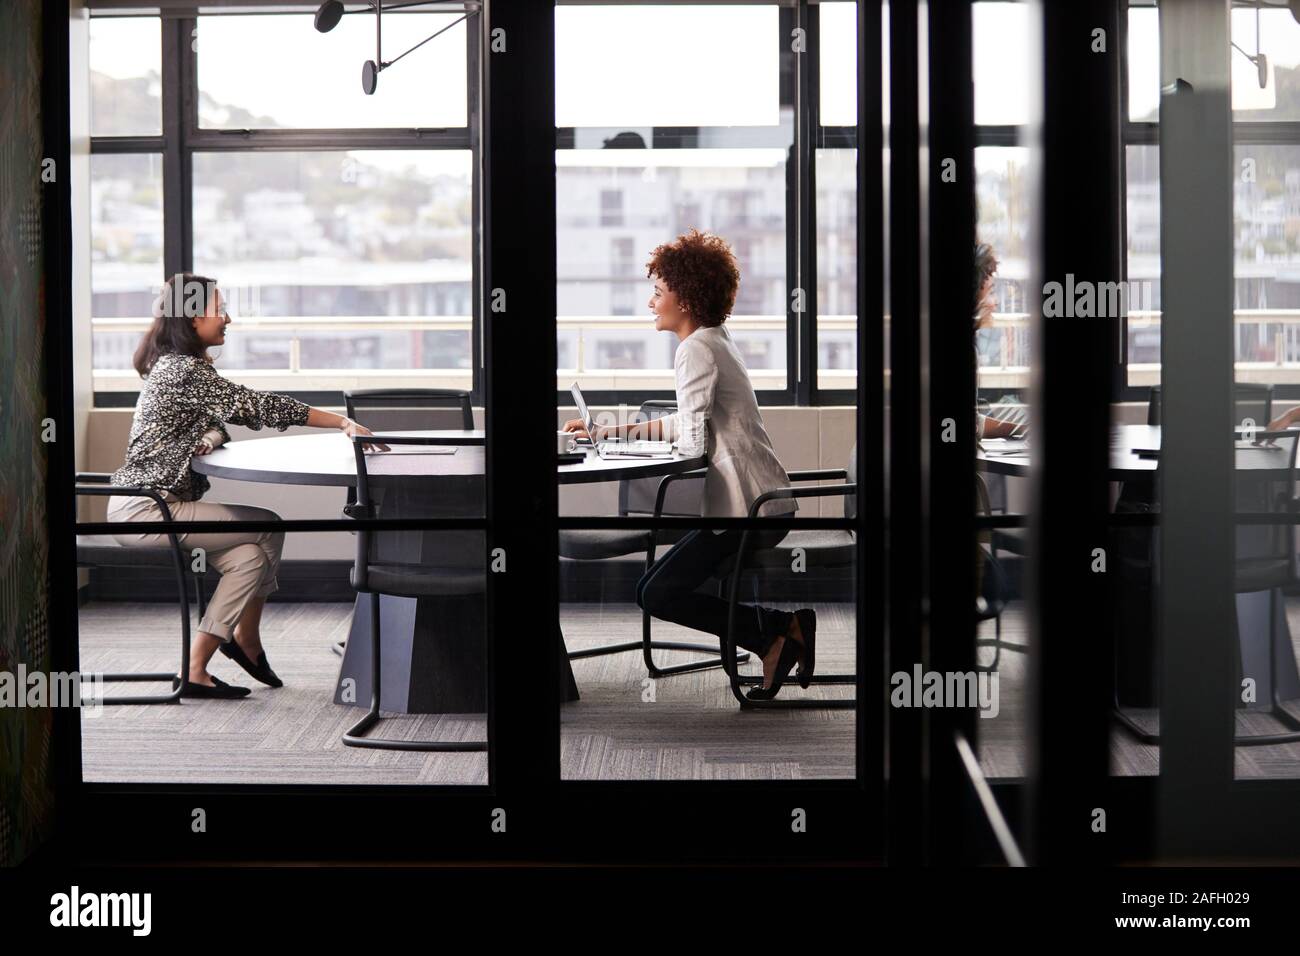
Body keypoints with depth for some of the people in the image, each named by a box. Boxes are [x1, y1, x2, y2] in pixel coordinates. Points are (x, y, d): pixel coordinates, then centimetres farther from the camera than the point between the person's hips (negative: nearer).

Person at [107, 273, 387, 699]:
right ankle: (246, 639, 5)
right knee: (268, 529, -6)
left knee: (249, 554, 0)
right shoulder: (184, 370, -17)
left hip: (143, 505, 9)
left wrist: (210, 438, -11)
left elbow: (223, 418, 15)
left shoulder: (175, 366, 15)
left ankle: (195, 668, 5)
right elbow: (256, 406, -18)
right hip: (144, 509, -9)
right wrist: (344, 422, -15)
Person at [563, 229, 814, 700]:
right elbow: (689, 426, 19)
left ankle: (772, 632, -6)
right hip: (765, 502, 10)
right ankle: (785, 626, 11)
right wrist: (606, 431, 17)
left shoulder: (696, 349, -15)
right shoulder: (717, 340, 15)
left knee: (655, 593, -7)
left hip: (747, 509, -10)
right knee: (674, 580, 18)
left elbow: (691, 443, -19)